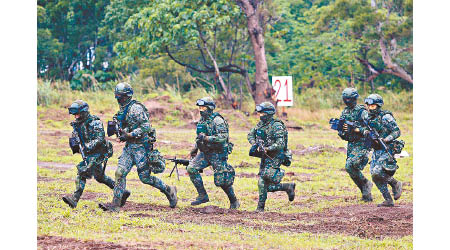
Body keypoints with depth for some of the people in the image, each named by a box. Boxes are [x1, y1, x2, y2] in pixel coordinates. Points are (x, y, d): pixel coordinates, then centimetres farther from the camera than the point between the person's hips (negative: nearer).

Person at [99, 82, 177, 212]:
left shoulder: (136, 108, -14)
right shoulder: (123, 110, 14)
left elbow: (146, 127, -20)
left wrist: (130, 135, -23)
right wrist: (120, 132, 7)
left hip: (140, 146, -8)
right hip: (129, 146, 8)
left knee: (144, 177, -4)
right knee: (120, 173, -2)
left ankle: (169, 190, 15)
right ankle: (115, 204, -3)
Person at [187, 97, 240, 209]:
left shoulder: (217, 120, -15)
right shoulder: (201, 121, 10)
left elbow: (223, 137, -24)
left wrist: (206, 138, -29)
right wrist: (195, 148, 20)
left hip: (218, 154, -8)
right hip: (205, 153, 8)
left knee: (221, 180, -5)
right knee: (191, 168, -10)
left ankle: (234, 202, 16)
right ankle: (202, 196, -2)